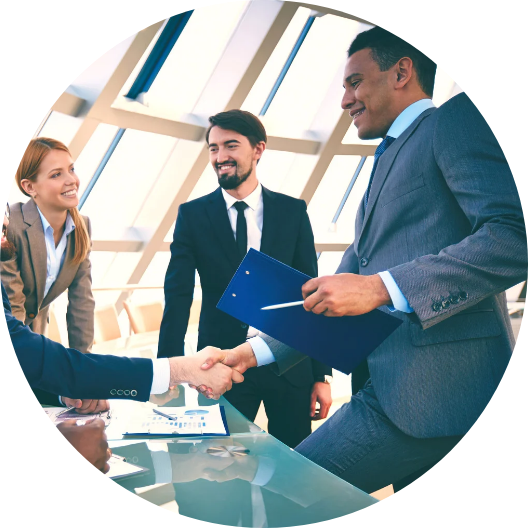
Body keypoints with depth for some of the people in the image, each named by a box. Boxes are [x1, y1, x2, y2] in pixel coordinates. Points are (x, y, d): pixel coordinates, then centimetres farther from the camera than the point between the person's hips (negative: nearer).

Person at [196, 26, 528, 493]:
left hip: (436, 387, -9)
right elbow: (332, 300, 24)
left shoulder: (456, 118, -1)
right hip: (397, 389, 9)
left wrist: (380, 287, -21)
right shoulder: (385, 169, 26)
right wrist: (257, 353, 15)